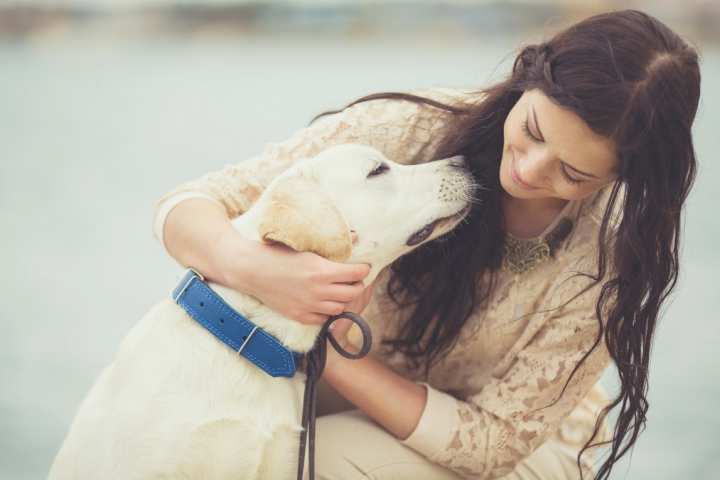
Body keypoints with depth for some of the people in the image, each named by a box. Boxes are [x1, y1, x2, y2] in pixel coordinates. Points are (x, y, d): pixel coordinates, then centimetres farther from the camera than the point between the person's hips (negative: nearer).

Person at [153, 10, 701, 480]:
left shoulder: (610, 255, -24)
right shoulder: (406, 129, -22)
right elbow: (187, 207, -19)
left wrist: (326, 352, -31)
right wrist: (247, 266, -43)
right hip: (350, 417, 1)